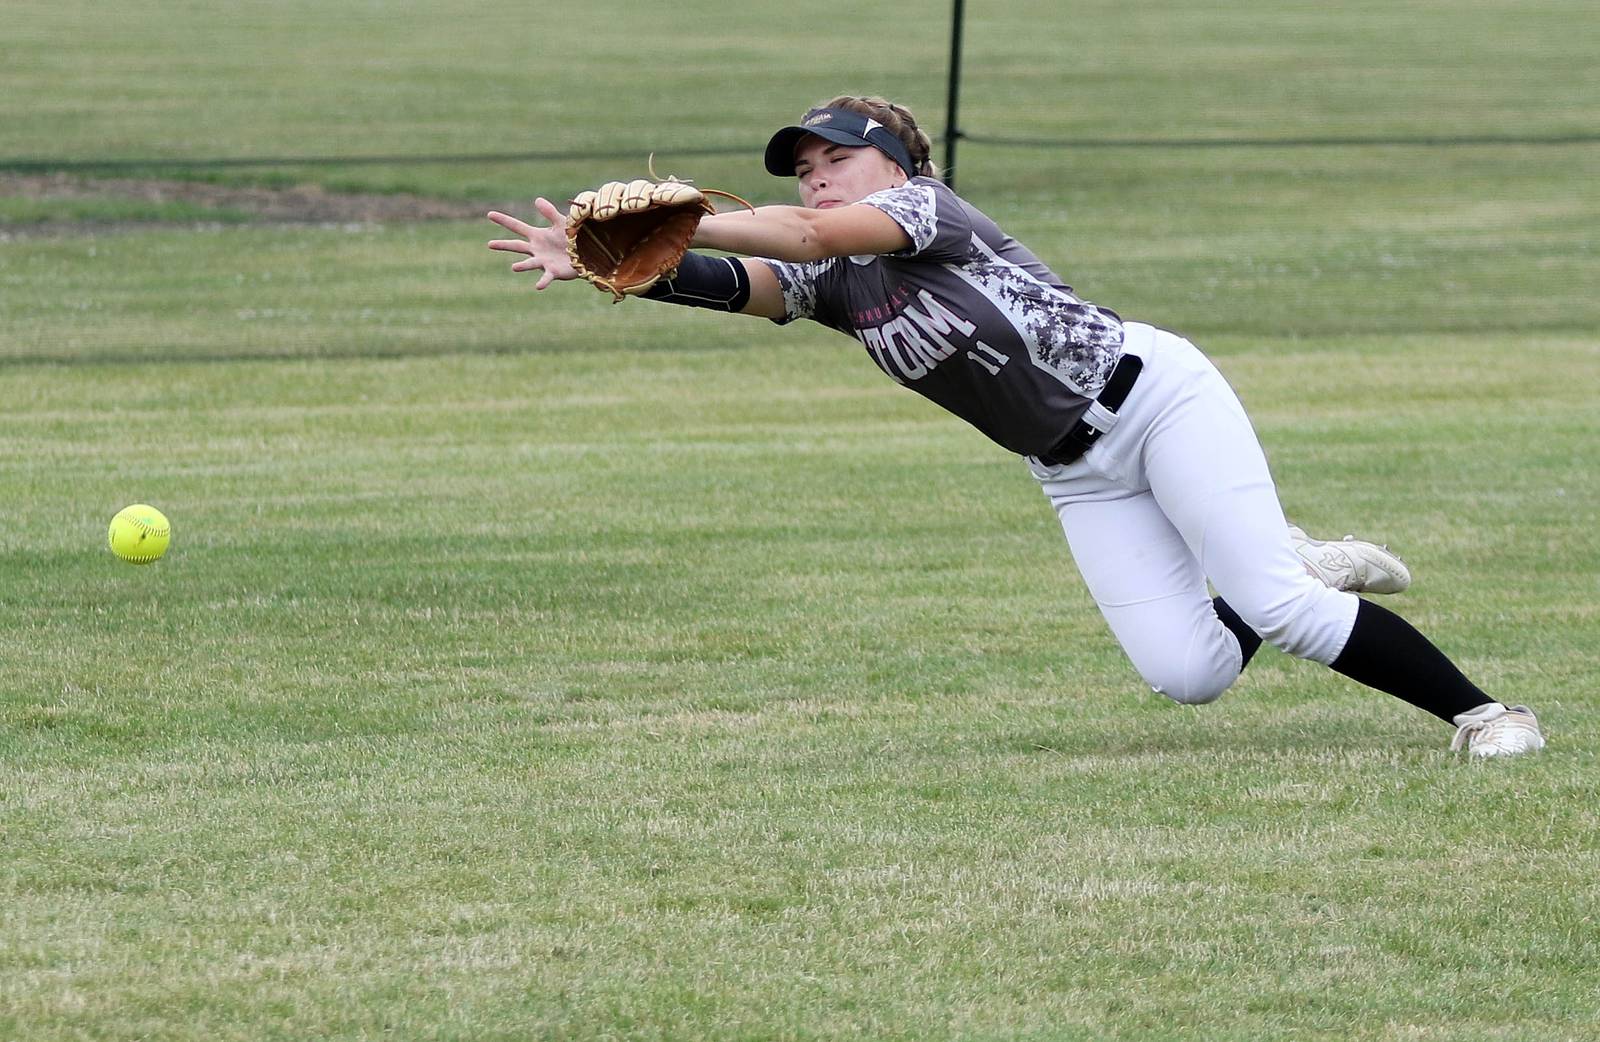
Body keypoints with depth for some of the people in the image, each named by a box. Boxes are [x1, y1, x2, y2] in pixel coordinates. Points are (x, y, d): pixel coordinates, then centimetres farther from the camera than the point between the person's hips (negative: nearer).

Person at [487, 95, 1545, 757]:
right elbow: (733, 283, -7)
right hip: (1080, 477, 6)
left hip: (1156, 392, -6)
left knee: (1274, 605, -17)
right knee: (1188, 671, -9)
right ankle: (1298, 569, 19)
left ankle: (1479, 710, -5)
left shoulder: (927, 204, -9)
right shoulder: (829, 284, 10)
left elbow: (816, 233, -27)